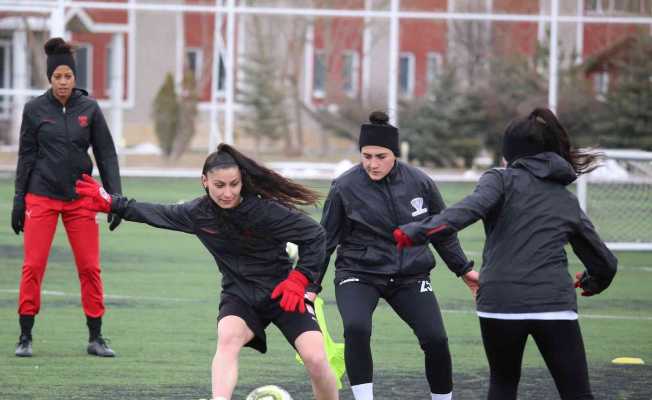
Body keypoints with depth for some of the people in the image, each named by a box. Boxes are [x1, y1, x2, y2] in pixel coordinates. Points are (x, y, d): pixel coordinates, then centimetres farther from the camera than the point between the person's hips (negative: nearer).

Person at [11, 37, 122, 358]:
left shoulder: (89, 108, 1)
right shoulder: (35, 109, 0)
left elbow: (106, 154, 4)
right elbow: (26, 156, 5)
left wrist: (115, 197, -3)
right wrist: (19, 200, 2)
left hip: (80, 198, 1)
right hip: (41, 196, -1)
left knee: (90, 267, -1)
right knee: (33, 265, -5)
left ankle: (95, 337, 7)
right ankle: (25, 337, 3)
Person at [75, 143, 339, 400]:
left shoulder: (264, 210, -22)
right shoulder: (198, 213, -8)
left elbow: (314, 234, -13)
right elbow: (157, 213, 11)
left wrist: (299, 278, -18)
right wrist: (112, 204, 11)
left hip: (283, 295, -2)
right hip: (239, 295, 3)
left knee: (315, 358, -17)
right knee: (228, 337, -30)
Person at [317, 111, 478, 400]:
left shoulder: (420, 183, -4)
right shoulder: (345, 187, -10)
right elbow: (326, 239, 1)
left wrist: (463, 269, 17)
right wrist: (312, 284, 1)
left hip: (410, 276, 2)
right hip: (359, 274, -2)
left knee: (435, 339, -11)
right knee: (356, 329, -30)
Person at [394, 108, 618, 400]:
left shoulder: (502, 180, 8)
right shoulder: (568, 202, 20)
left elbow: (469, 209, -15)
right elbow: (605, 262, 26)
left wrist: (418, 232, -24)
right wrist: (593, 283, 49)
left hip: (499, 302, -1)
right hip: (554, 305, 1)